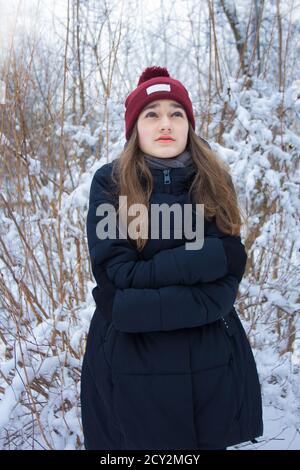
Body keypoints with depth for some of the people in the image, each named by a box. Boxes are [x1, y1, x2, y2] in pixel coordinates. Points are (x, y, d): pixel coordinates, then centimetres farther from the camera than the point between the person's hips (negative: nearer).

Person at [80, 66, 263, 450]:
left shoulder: (215, 183, 1)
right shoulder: (110, 184, -6)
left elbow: (227, 277, -7)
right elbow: (115, 277, -15)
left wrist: (140, 303, -20)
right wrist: (212, 255, -16)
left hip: (210, 362, 3)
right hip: (131, 363, -2)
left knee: (208, 441, 19)